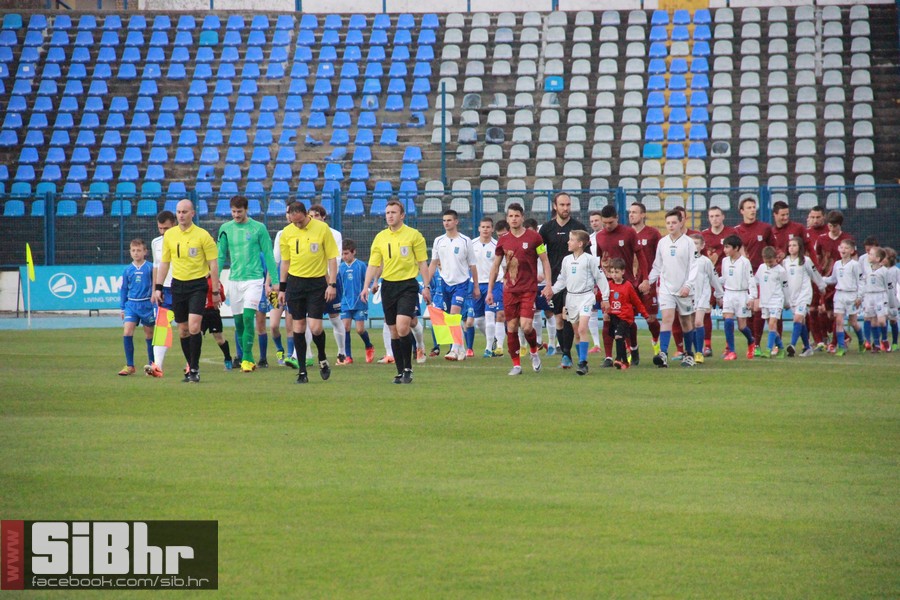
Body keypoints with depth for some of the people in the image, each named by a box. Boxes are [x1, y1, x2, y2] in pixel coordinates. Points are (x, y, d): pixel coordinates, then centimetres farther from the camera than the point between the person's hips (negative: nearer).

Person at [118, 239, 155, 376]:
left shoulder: (150, 268, -3)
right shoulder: (128, 270, 5)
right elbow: (123, 289, 12)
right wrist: (122, 308, 11)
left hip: (146, 305, -2)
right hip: (131, 304, 2)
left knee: (149, 334, 8)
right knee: (127, 332, -11)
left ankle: (152, 364, 20)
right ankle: (129, 366, -5)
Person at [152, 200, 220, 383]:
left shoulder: (202, 235, -6)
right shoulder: (169, 235, 6)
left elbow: (213, 264, -3)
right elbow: (164, 263, 14)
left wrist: (215, 292, -5)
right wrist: (158, 288, 7)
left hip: (197, 285, -4)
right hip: (178, 284, 4)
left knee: (194, 327, -16)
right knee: (183, 330, 7)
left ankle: (194, 370, -9)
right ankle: (190, 367, 19)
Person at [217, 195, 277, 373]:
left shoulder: (258, 228, -2)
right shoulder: (226, 229, 6)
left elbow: (268, 256, 1)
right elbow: (221, 256, 11)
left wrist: (273, 281, -1)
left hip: (254, 279, -4)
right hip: (234, 280, 4)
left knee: (248, 317, -15)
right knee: (238, 321, 5)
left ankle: (247, 359, -12)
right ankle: (247, 357, 16)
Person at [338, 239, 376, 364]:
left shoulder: (361, 265, -5)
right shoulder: (341, 267, 5)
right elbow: (339, 285, 12)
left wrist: (371, 289, -19)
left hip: (359, 303, -3)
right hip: (346, 303, 3)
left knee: (360, 329, -3)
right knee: (345, 328, -5)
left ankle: (369, 347, 27)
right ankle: (348, 357, 1)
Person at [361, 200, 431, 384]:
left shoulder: (413, 235, -2)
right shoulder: (380, 237, 9)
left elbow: (422, 263, 1)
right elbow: (373, 265, 9)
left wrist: (426, 287, -5)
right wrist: (366, 286, -3)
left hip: (407, 285, -4)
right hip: (388, 286, 4)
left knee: (402, 327, -18)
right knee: (394, 332, 5)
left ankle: (408, 368, -6)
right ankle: (400, 372, 12)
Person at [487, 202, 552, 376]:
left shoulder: (534, 237, -2)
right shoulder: (503, 240, 7)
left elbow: (545, 261, 1)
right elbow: (495, 266, 13)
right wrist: (490, 290, 9)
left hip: (529, 289, -3)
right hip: (509, 290, 3)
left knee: (526, 326, -14)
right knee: (511, 328, 1)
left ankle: (534, 352, 16)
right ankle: (516, 365, 9)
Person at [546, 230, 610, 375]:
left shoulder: (590, 259, -7)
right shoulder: (567, 260, 10)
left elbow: (600, 278, -2)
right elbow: (562, 280, 18)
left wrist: (605, 298, -1)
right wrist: (552, 290, 2)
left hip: (585, 296, -6)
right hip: (571, 297, 6)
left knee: (582, 329, -18)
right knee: (576, 332, 9)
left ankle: (583, 363, -21)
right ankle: (582, 361, 17)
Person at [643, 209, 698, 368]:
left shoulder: (688, 242, -4)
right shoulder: (662, 243, 6)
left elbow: (694, 267, -6)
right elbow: (657, 266, 14)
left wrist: (688, 285, -15)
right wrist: (648, 281, 3)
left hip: (684, 290, -2)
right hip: (666, 288, 2)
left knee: (686, 321, 10)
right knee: (667, 318, -14)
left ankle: (688, 354, 25)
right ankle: (663, 354, -25)